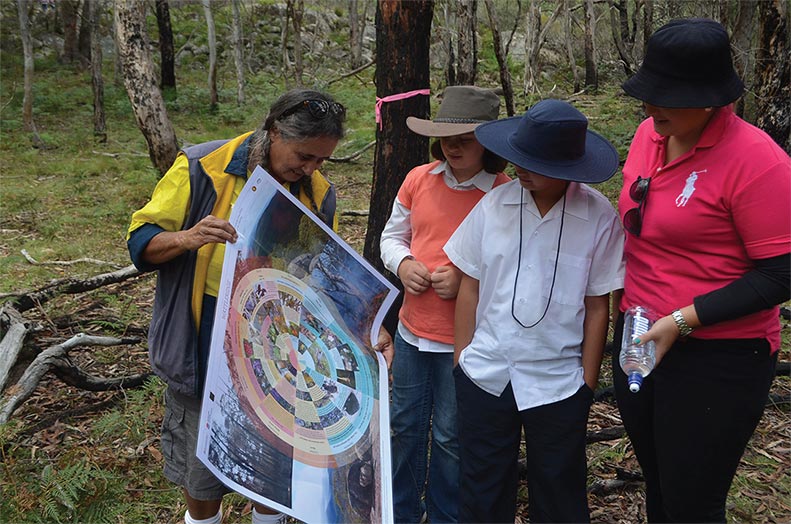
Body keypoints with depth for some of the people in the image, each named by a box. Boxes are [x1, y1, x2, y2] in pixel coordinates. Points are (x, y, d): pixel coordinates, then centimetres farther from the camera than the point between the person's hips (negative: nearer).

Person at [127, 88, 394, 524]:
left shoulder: (318, 193, -4)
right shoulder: (202, 168, -13)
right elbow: (140, 240, -10)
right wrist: (188, 238, -31)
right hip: (203, 350, -2)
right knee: (200, 460, 15)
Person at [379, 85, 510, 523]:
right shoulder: (418, 179, 0)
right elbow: (392, 236, 12)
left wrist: (466, 278, -23)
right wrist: (403, 263, -9)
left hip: (463, 340, -4)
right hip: (412, 329, 5)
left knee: (450, 436, 12)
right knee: (405, 425, 19)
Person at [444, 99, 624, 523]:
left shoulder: (599, 217, -11)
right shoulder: (495, 204, -6)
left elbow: (597, 306, -5)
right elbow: (470, 287, 1)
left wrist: (587, 383, -1)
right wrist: (462, 361, 3)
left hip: (558, 386, -1)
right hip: (485, 377, 2)